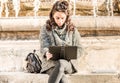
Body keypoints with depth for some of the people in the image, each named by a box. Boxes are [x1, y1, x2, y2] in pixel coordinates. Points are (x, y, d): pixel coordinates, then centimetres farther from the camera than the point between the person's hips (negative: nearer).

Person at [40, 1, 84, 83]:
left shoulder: (73, 30, 10)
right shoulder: (45, 28, 8)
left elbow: (79, 49, 11)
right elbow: (44, 46, -4)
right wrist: (46, 53, -28)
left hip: (68, 63, 1)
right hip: (50, 62, 0)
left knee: (61, 63, -37)